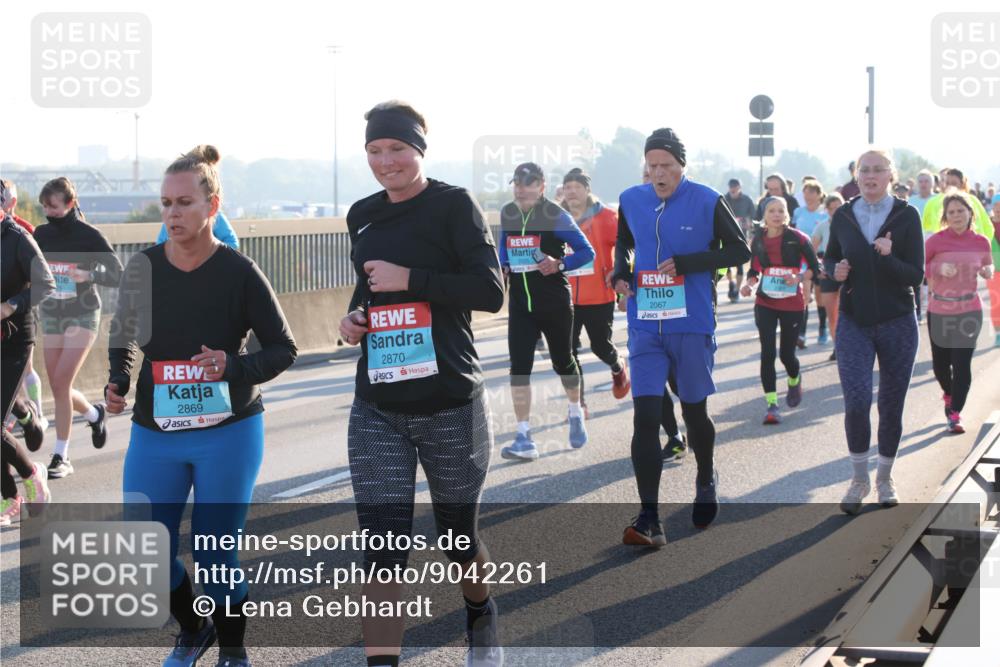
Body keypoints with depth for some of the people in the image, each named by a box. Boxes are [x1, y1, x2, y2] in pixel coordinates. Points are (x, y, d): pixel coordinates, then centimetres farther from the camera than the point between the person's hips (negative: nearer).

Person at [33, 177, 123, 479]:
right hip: (50, 316, 5)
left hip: (83, 316, -5)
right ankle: (94, 414, 36)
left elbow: (118, 274, -10)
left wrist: (89, 275, -26)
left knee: (60, 382, -15)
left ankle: (61, 457, -7)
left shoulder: (89, 235, -10)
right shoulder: (41, 234, 3)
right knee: (58, 388, 4)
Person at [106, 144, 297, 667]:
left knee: (214, 555, 0)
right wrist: (118, 383, -4)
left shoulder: (238, 272, -10)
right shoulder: (143, 267, 0)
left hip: (229, 433, -3)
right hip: (154, 434, 3)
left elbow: (282, 349, -4)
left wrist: (234, 366, -21)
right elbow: (122, 340, 14)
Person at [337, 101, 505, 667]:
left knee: (458, 536, 14)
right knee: (382, 547, -7)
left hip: (451, 405, -3)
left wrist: (409, 279, -19)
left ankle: (480, 612, 45)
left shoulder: (453, 205, -7)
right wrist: (354, 316, 4)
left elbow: (491, 291, -15)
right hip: (377, 413, 4)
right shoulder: (364, 215, 9)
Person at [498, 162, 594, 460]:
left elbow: (587, 252, -9)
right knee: (519, 368, -8)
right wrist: (503, 267, 4)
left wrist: (560, 264, -24)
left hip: (555, 303, -3)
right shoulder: (507, 214, 5)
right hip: (520, 304, 3)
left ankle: (576, 414, 41)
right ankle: (524, 438, -8)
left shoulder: (555, 216, -10)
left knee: (562, 361, 13)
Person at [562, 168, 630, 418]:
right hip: (566, 298, 3)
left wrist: (617, 271, -13)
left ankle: (618, 368, 44)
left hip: (599, 296, -3)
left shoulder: (605, 217, -7)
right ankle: (578, 403, 10)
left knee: (600, 345, 8)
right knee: (568, 351, -1)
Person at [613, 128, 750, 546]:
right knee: (645, 416, -9)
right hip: (645, 327, 2)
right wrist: (620, 272, 1)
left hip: (692, 326, -2)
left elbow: (739, 251, -3)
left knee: (694, 412, 12)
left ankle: (706, 481, 43)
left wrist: (685, 264, -15)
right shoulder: (631, 201, 4)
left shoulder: (706, 202, -7)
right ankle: (649, 522, -11)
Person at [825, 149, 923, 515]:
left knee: (891, 405, 8)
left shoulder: (906, 216, -6)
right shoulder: (843, 216, 1)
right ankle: (859, 478, 7)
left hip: (897, 323, -1)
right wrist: (835, 270, -7)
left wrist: (889, 258, -27)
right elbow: (830, 259, 15)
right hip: (854, 323, 1)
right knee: (856, 402, -11)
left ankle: (885, 477, 27)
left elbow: (916, 275, -9)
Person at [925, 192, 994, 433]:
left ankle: (955, 414, 1)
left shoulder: (981, 242, -2)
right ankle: (949, 394, 42)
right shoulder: (936, 241, -9)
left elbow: (988, 268, 14)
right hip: (939, 311, 0)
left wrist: (987, 271, -9)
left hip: (969, 311, 0)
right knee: (940, 363, 11)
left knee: (962, 364, -7)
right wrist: (938, 271, -21)